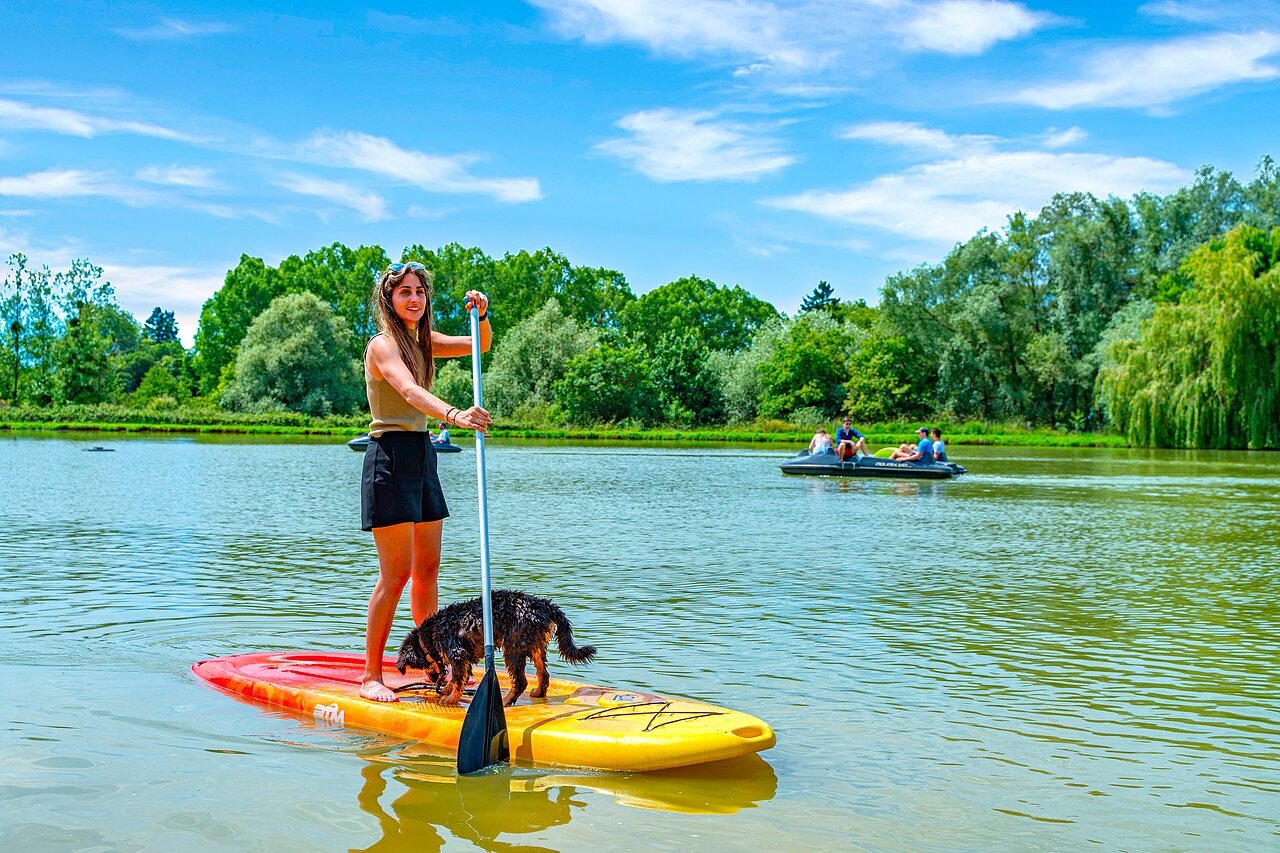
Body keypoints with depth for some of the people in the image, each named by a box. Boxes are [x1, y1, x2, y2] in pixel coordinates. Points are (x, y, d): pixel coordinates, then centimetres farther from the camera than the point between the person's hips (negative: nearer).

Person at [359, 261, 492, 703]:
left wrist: (482, 315, -6)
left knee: (427, 568, 12)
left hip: (422, 457, 9)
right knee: (396, 573, -8)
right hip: (391, 457, -8)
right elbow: (409, 390, -32)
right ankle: (371, 676, 0)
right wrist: (454, 414, -49)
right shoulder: (383, 344, -13)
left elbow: (480, 346, 16)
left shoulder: (421, 341, 13)